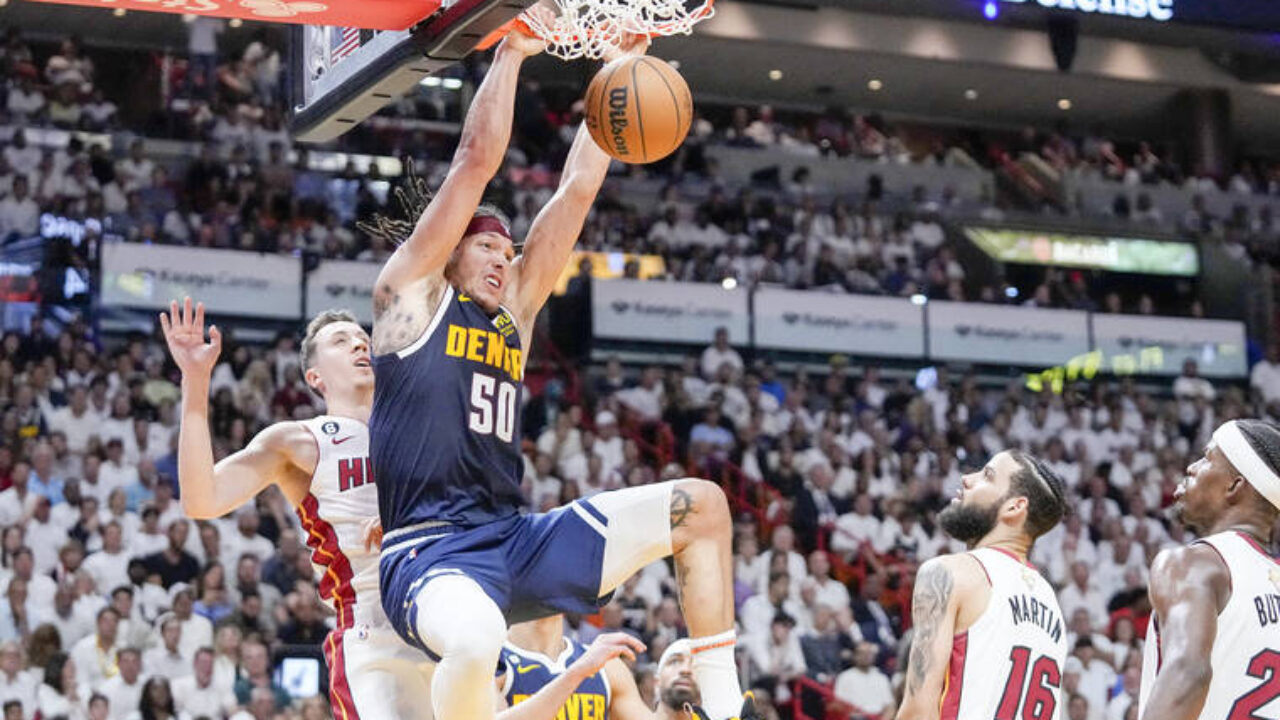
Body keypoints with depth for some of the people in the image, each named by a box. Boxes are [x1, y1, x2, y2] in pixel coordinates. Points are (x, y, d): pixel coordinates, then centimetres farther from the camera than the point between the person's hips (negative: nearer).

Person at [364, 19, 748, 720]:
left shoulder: (514, 310, 22)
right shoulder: (411, 291, 6)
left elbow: (577, 189, 19)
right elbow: (476, 161, 0)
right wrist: (511, 53, 3)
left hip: (516, 541, 8)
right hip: (430, 551, -8)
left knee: (699, 505, 5)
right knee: (476, 642, -41)